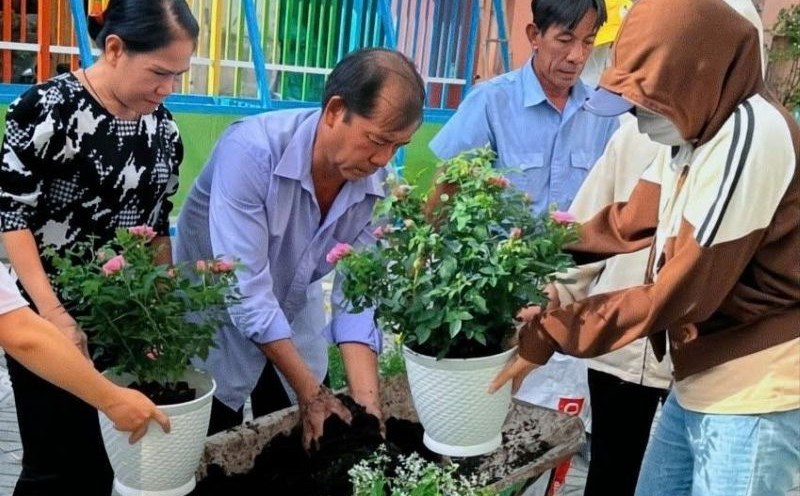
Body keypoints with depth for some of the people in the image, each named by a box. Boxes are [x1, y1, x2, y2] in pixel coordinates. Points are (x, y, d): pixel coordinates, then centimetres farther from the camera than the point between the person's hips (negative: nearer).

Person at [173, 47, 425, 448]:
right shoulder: (252, 151, -31)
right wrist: (310, 392, -29)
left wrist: (367, 401, -25)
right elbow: (246, 289, -33)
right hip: (215, 320, -4)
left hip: (294, 320, 4)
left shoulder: (376, 185, -15)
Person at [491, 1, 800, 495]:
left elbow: (682, 292, -23)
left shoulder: (750, 136, -23)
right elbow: (629, 221, 10)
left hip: (753, 393, -9)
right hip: (700, 379, 9)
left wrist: (547, 333, -19)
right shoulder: (695, 127, 7)